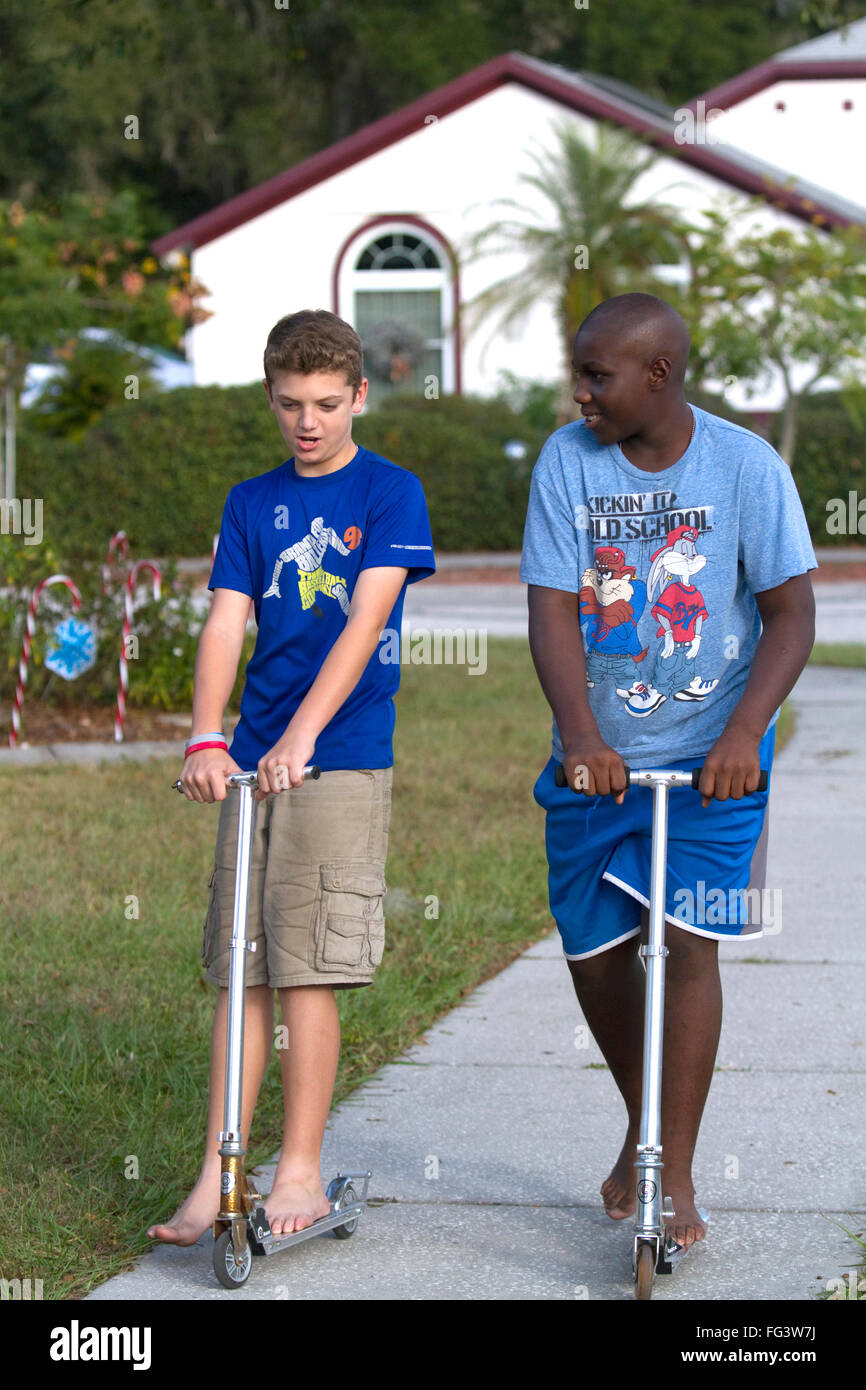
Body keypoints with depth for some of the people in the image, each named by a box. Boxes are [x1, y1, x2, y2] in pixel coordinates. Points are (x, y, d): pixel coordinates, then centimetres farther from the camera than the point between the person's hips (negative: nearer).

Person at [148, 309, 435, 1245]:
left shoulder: (389, 492, 0)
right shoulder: (252, 504, 12)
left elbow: (366, 622, -11)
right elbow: (225, 623, 2)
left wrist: (299, 737, -21)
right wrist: (206, 739, -14)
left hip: (341, 761, -4)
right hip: (253, 762, 4)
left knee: (306, 972, -6)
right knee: (241, 974, 5)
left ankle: (300, 1174, 3)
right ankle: (217, 1175, 7)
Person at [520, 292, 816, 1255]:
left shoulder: (746, 466, -8)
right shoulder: (566, 461, -4)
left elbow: (791, 613, -7)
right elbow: (552, 610, -9)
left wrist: (744, 731, -23)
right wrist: (580, 734, -25)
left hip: (711, 757, -3)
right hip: (596, 759, 3)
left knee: (686, 939, -13)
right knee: (593, 952, 7)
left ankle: (674, 1177, -6)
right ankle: (644, 1126, 33)